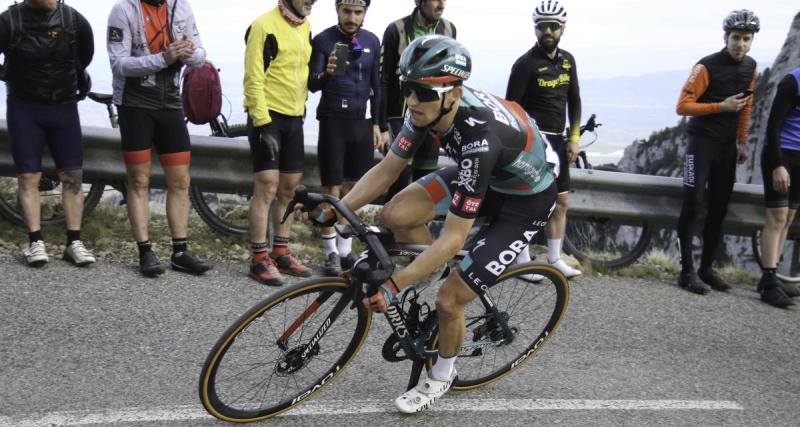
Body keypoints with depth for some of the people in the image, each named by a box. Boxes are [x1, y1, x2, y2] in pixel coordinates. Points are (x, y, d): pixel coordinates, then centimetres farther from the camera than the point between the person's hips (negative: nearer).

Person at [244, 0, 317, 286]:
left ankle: (281, 253, 22)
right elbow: (254, 80, -16)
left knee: (289, 188, 10)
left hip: (294, 119, 7)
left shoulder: (306, 27, 11)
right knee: (267, 186, -8)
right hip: (267, 116, -7)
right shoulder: (265, 26, -13)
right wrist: (263, 124, -21)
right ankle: (259, 260, 1)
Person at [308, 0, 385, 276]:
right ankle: (331, 253, 8)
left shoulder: (372, 41, 8)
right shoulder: (323, 40, -4)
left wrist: (378, 124, 9)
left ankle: (345, 250, 19)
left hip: (362, 122, 4)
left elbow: (376, 85, 13)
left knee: (353, 189, 8)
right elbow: (312, 85, -12)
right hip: (333, 121, -4)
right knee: (332, 189, -2)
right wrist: (326, 73, -34)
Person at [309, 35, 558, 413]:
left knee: (448, 301, -9)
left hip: (526, 200, -7)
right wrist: (333, 211, -15)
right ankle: (438, 277, 13)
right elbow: (386, 170, -7)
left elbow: (453, 238, -36)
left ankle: (441, 375, 22)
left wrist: (393, 286, -34)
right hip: (484, 176, 7)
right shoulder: (427, 107, -18)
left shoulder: (478, 138, -40)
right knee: (395, 215, -14)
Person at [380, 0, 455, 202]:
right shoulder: (396, 30, -9)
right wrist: (381, 126, -10)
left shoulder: (449, 29, 4)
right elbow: (383, 81, -7)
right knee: (401, 178, -10)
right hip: (401, 115, -4)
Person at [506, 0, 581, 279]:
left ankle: (554, 259, 22)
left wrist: (574, 138, 7)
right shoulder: (526, 63, -10)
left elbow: (574, 101, 14)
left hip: (557, 140, 7)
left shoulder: (567, 60, 10)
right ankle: (523, 260, 7)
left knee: (561, 201, 11)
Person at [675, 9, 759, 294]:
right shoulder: (707, 66, -12)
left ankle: (706, 269, 16)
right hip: (702, 142, -6)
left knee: (719, 209, 7)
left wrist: (742, 142, 18)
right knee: (693, 203, -11)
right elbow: (683, 106, -14)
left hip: (727, 146, 6)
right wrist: (722, 106, -22)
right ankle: (687, 271, -5)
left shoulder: (750, 67, 8)